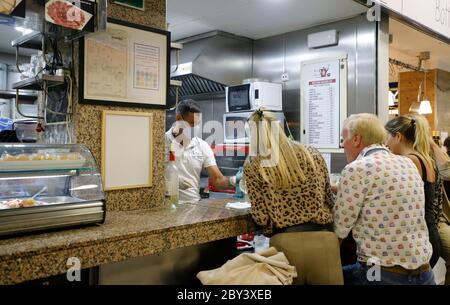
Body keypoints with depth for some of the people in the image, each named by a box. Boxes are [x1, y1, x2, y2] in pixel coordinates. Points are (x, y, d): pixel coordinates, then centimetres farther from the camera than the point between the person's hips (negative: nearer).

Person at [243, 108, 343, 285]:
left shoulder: (252, 166, -3)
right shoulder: (312, 154, 4)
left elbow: (261, 217, -4)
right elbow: (329, 200, 12)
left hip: (285, 243, -1)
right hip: (323, 239, 2)